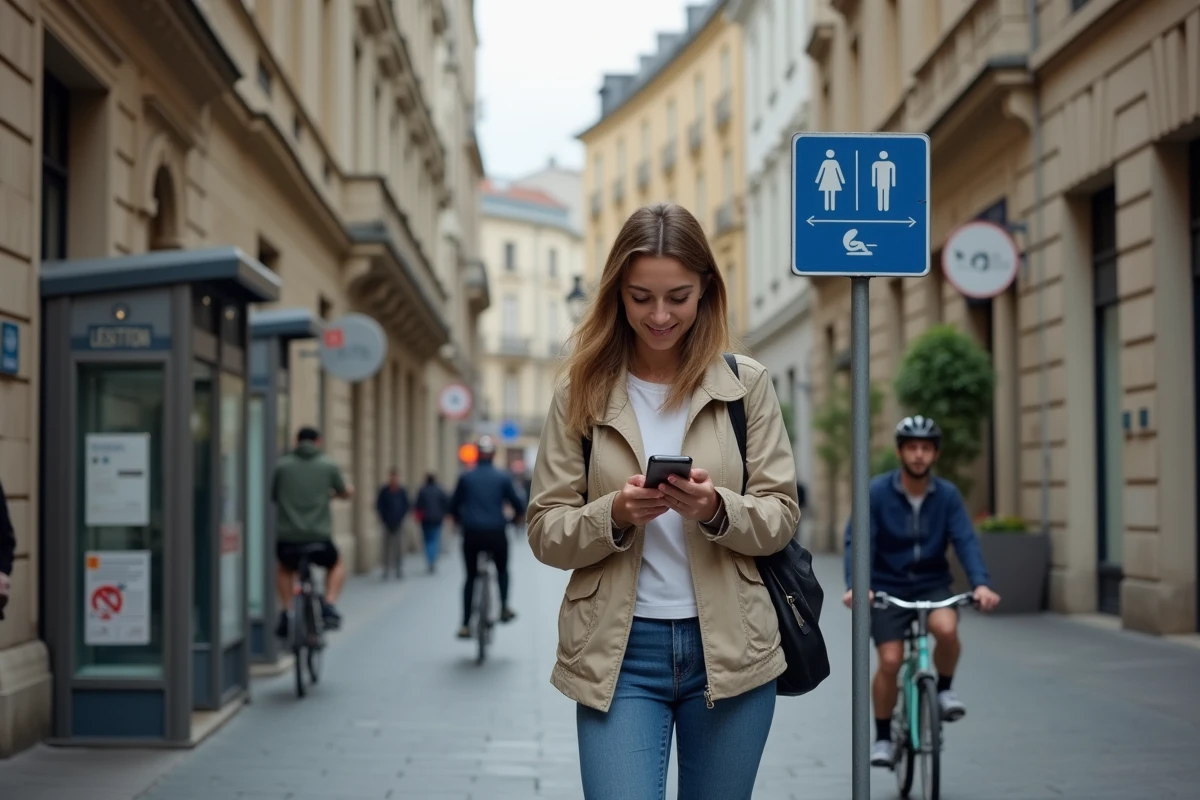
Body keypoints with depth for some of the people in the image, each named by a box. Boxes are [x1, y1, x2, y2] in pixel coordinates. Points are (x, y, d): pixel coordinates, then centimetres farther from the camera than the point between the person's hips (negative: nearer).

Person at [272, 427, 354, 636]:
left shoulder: (282, 464, 0)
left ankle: (285, 612, 18)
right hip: (319, 537, -1)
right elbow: (344, 493, 13)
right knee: (337, 565, 29)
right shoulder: (329, 465, -1)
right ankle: (329, 605, 9)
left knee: (285, 569, 33)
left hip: (287, 536, 1)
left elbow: (273, 496, 11)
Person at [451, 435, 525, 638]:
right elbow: (518, 505, 1)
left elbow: (453, 506, 6)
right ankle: (504, 608, 9)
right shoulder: (503, 478, -1)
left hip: (472, 535, 1)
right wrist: (519, 512, 25)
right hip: (496, 534, -1)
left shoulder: (466, 478, 1)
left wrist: (461, 520, 26)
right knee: (502, 570, 25)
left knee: (470, 577, 13)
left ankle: (466, 625, 6)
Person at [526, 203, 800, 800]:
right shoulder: (582, 392, -1)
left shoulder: (747, 383, 0)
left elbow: (780, 517, 0)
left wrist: (716, 509, -20)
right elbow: (545, 531, -1)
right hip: (619, 649, -1)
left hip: (729, 647, 1)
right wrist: (614, 514, -20)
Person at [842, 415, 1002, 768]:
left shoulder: (947, 495, -5)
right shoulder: (877, 492, -11)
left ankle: (943, 689, 1)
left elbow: (965, 540, -13)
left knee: (947, 629, -29)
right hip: (888, 587, -1)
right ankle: (883, 738, 11)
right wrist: (855, 585, -34)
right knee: (890, 661, -11)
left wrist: (980, 583, -30)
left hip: (933, 584, 1)